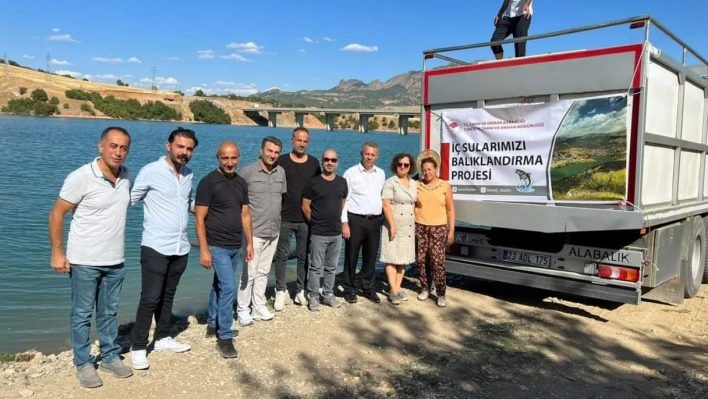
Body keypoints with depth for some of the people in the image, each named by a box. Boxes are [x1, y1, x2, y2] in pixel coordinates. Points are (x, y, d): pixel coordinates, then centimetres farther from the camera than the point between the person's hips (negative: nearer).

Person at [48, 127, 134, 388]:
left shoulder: (126, 176, 1)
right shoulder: (81, 177, -15)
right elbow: (56, 214, -9)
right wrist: (57, 253, -12)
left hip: (115, 260, 5)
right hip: (85, 261, -5)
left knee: (109, 312, 16)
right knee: (82, 314, 8)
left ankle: (110, 357, 28)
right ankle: (83, 364, 21)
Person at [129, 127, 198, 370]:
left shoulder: (188, 175, 8)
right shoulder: (150, 172, -10)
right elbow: (130, 201, -9)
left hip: (181, 248, 6)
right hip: (155, 248, -6)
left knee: (168, 296, 18)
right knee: (150, 298, -1)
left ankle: (162, 338, 32)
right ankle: (138, 347, 12)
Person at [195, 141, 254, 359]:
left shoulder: (241, 182, 7)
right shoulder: (208, 182, -12)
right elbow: (199, 219, -13)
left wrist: (249, 242, 12)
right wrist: (204, 250, -17)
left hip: (236, 246, 6)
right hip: (217, 246, -6)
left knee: (220, 285, 17)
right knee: (228, 288, -10)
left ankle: (213, 324, 33)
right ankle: (224, 338, 0)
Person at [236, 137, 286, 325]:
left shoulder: (281, 172, 5)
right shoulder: (247, 172, -11)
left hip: (274, 231, 5)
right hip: (254, 231, -5)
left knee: (263, 271, 15)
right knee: (249, 272, 0)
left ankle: (259, 306, 26)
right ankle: (242, 310, 12)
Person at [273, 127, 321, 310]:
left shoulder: (314, 163, 5)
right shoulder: (281, 161, -3)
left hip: (306, 219, 2)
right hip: (284, 218, -2)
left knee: (303, 256, 9)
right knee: (282, 255, 4)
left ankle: (300, 290, 20)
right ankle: (280, 291, 14)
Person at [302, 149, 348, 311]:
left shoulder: (342, 182, 6)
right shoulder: (313, 182, -8)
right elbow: (305, 206, -5)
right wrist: (316, 223, 2)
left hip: (336, 233, 5)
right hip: (318, 233, -4)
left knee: (332, 267, 14)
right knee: (316, 267, 2)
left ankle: (328, 295, 26)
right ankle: (313, 297, 13)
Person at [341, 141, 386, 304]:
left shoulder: (381, 174, 10)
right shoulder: (351, 173, -4)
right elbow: (343, 199, -6)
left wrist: (382, 217, 11)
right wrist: (344, 222, -11)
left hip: (374, 220, 4)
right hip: (355, 220, -4)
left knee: (370, 257, 12)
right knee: (351, 257, 4)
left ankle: (369, 288, 24)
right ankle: (350, 289, 17)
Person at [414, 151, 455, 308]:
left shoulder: (445, 186, 2)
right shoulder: (417, 185, 6)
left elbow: (450, 210, 4)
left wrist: (451, 231, -1)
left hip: (438, 228, -2)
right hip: (419, 227, 2)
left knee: (438, 261, -8)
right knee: (421, 260, 5)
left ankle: (441, 294, 0)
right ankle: (425, 288, 22)